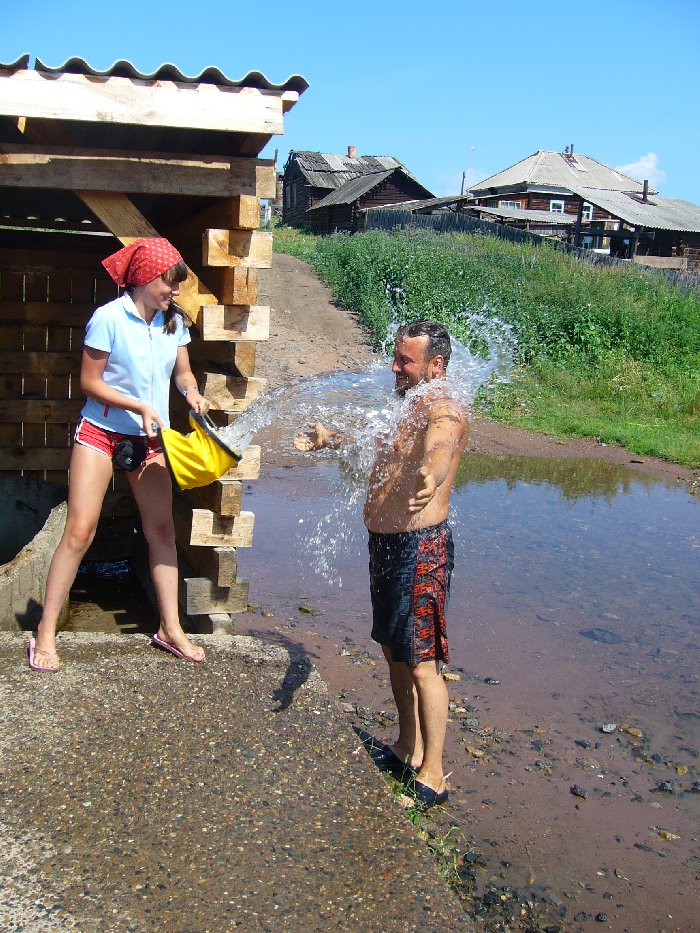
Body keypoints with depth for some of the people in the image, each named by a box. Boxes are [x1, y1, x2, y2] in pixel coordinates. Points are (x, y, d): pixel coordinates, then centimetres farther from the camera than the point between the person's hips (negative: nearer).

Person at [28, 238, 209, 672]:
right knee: (79, 531, -7)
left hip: (149, 439, 5)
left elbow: (182, 371, 9)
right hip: (101, 432, -5)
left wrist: (192, 392, -13)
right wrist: (139, 406, -19)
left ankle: (170, 628, 14)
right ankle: (46, 632, 3)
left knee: (162, 529, 4)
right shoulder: (109, 318, -15)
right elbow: (90, 381, -12)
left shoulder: (174, 321, 1)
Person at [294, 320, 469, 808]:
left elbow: (439, 443, -43)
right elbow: (378, 438, 37)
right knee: (394, 649, 18)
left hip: (420, 547, -10)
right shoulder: (411, 406, 14)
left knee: (421, 661, -5)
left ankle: (432, 776, 4)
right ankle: (407, 749, 33)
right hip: (387, 543, 10)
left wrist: (431, 476, -64)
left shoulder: (446, 410, -17)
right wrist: (331, 438, 48)